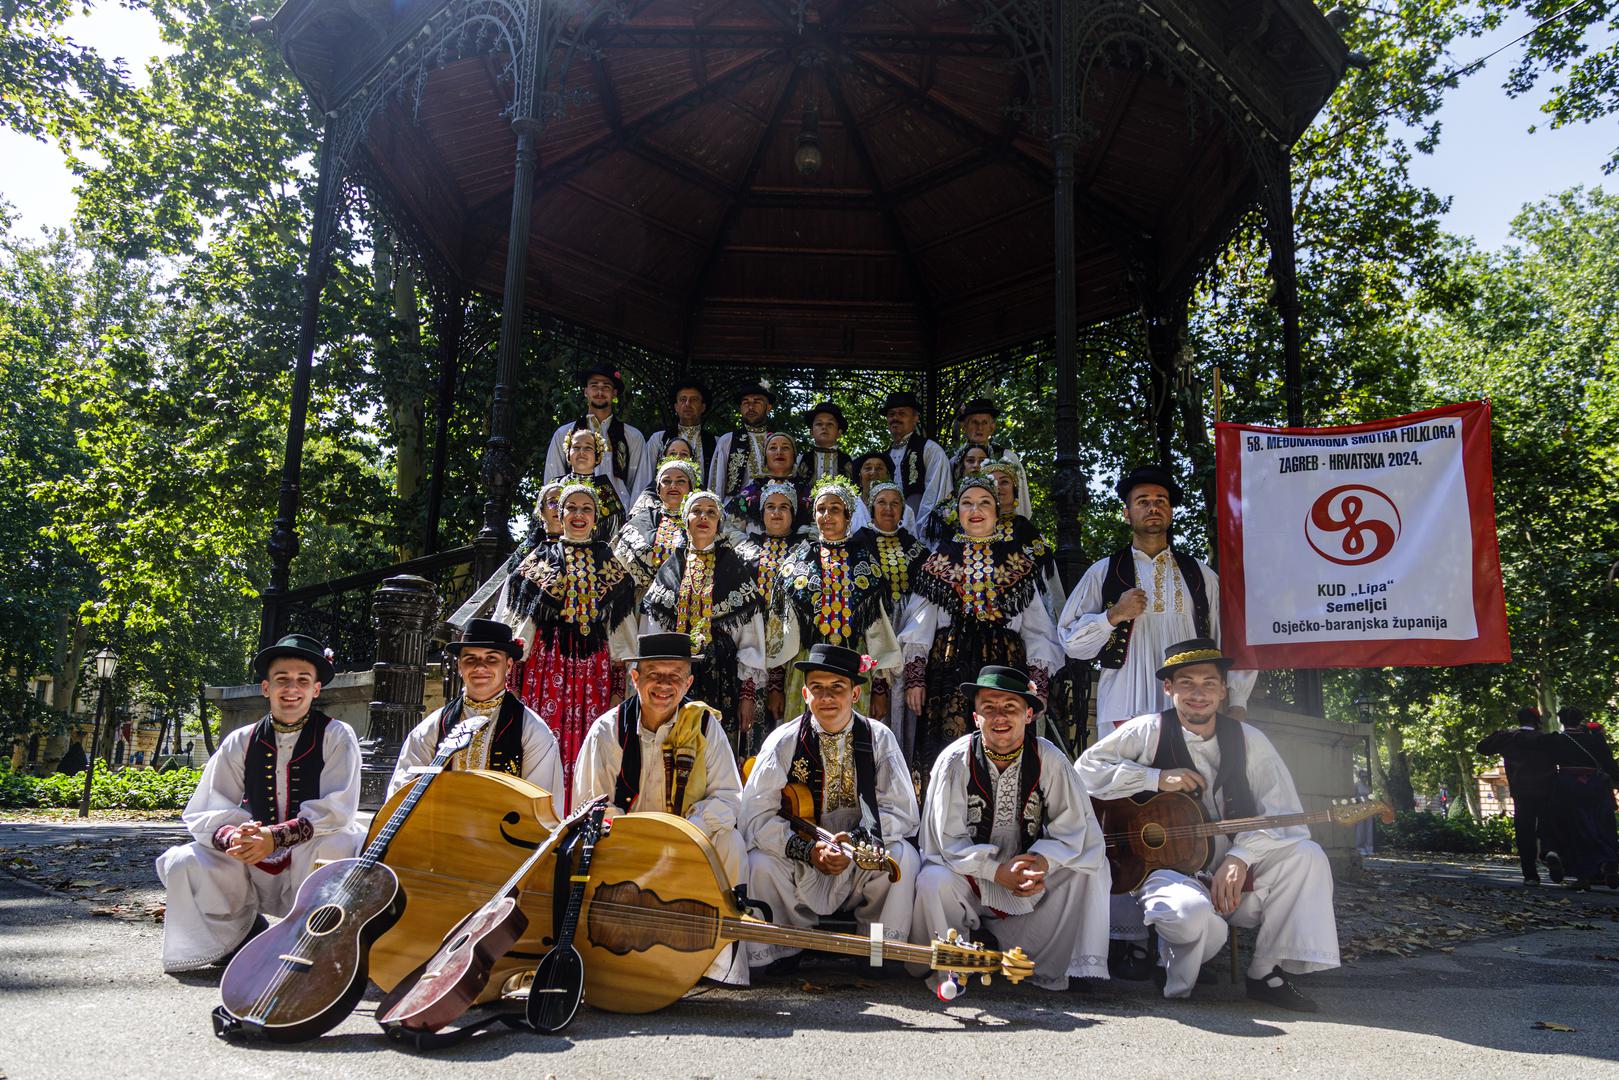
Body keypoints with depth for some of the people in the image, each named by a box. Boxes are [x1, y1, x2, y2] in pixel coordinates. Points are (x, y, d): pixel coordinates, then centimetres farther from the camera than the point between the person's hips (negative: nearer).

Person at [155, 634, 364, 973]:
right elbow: (203, 814, -2)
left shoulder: (336, 736, -5)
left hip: (310, 869, -3)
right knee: (182, 863, -17)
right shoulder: (240, 742, 3)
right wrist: (232, 837, -25)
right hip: (252, 870, 3)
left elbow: (337, 810, -15)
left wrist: (276, 836, -28)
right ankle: (243, 931, 6)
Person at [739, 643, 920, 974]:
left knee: (902, 855, -28)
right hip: (798, 868, 0)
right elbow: (754, 817, -13)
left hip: (863, 864, 0)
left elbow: (903, 813, -9)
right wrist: (808, 849, -27)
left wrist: (856, 839, -27)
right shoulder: (784, 742, -7)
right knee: (760, 863, -28)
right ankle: (780, 953, -1)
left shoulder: (878, 738, -4)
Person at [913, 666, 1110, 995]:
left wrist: (1042, 861, -28)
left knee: (1091, 869, -17)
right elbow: (950, 841, -17)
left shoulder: (1050, 760, -10)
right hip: (969, 873, -2)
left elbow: (1075, 828, -9)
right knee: (933, 882, -31)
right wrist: (998, 872, -29)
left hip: (1031, 872, 3)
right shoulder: (955, 761, -16)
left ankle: (1048, 969, -3)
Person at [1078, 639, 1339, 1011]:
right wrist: (1158, 778, -16)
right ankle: (1176, 975, 1)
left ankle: (1268, 973, -7)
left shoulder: (1248, 740, 4)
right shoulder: (1148, 732, -3)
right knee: (1193, 914, -37)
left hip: (1236, 876, 4)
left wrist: (1241, 857, -20)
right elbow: (1085, 768, -10)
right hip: (1166, 869, -4)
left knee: (1306, 855, -21)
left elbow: (1286, 817, -3)